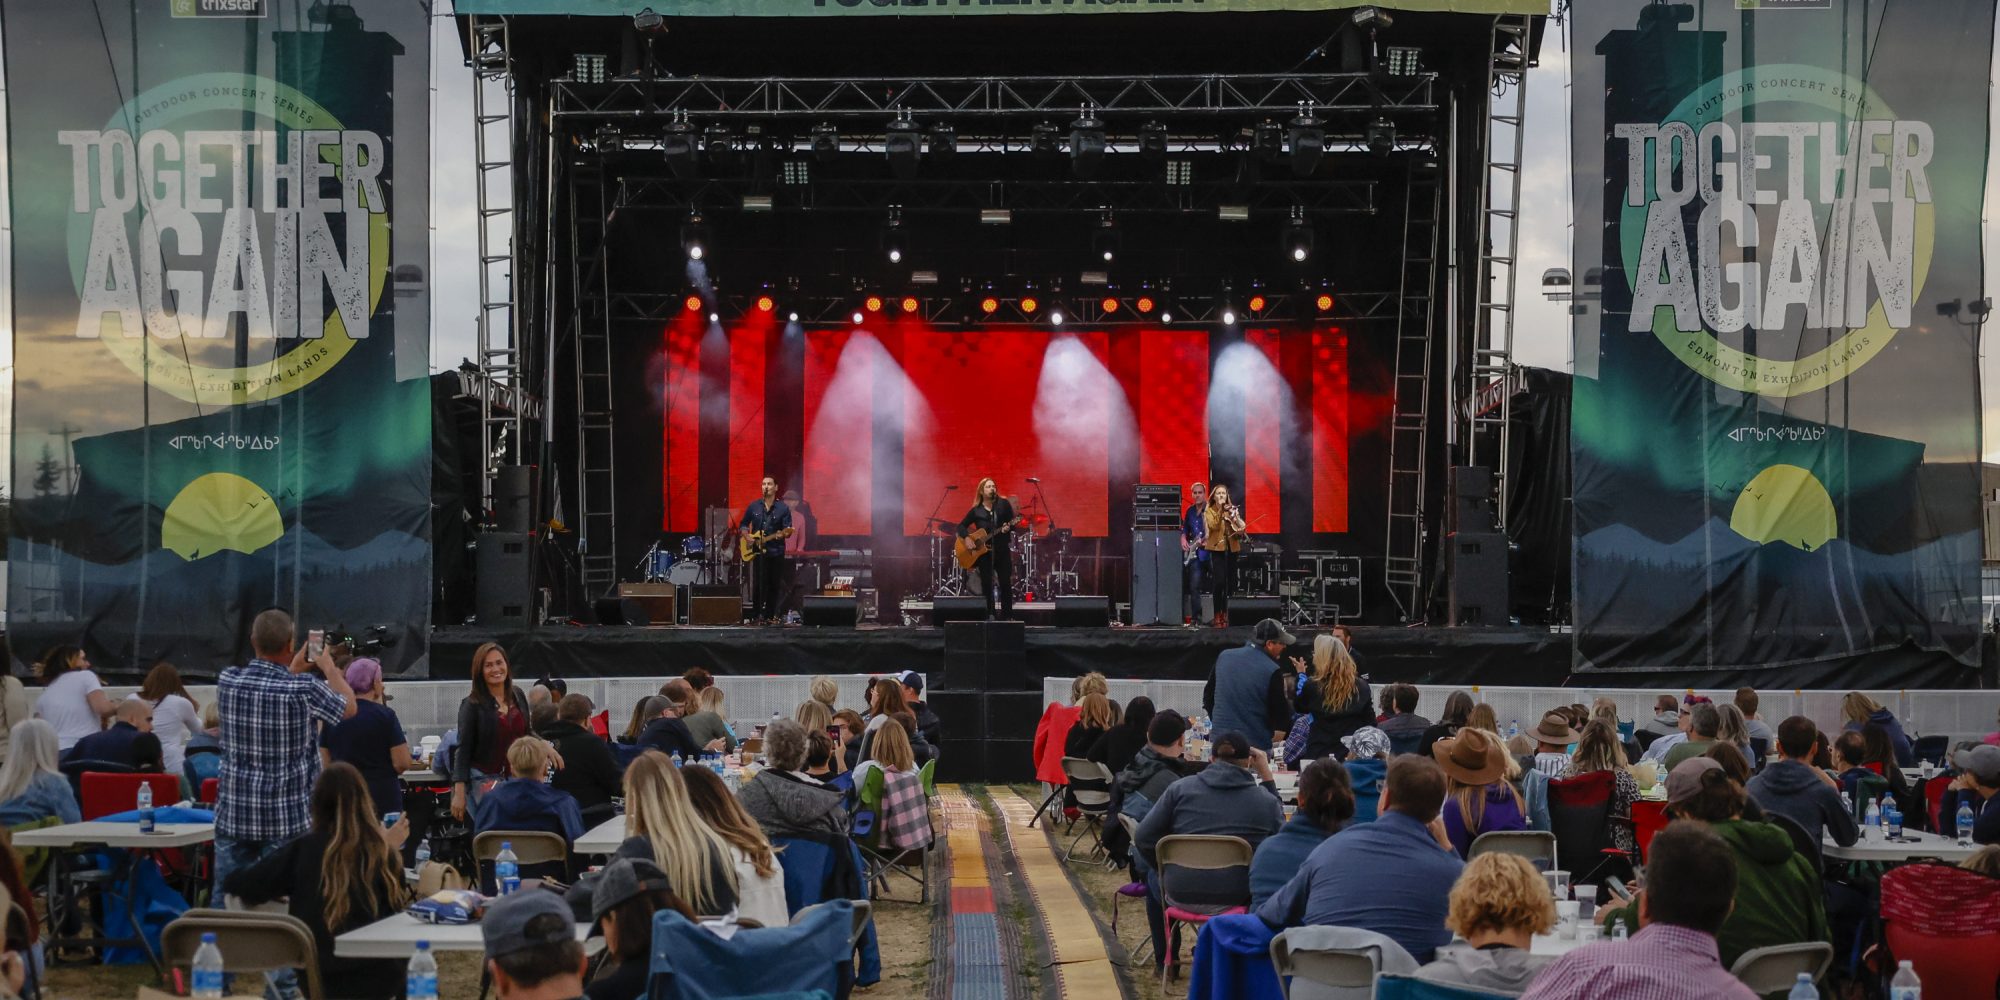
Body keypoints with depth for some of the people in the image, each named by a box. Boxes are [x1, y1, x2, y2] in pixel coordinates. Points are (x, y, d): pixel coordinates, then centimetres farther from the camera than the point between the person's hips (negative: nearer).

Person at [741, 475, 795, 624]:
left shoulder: (783, 508, 1)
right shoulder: (753, 506, 6)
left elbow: (788, 531, -2)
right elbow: (743, 524, 15)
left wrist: (783, 534, -24)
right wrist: (747, 536, -2)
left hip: (776, 552, 0)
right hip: (757, 551, 0)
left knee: (774, 585, 3)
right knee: (758, 584, -5)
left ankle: (770, 615, 12)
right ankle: (756, 615, 2)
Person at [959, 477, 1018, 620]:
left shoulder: (1004, 504, 2)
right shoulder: (976, 510, 4)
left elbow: (1013, 524, 2)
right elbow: (961, 526, 8)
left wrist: (1008, 528, -19)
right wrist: (967, 538, -9)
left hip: (1002, 550, 0)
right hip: (983, 551, 0)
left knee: (1006, 583, -1)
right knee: (986, 584, 1)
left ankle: (1007, 616, 6)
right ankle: (989, 616, 6)